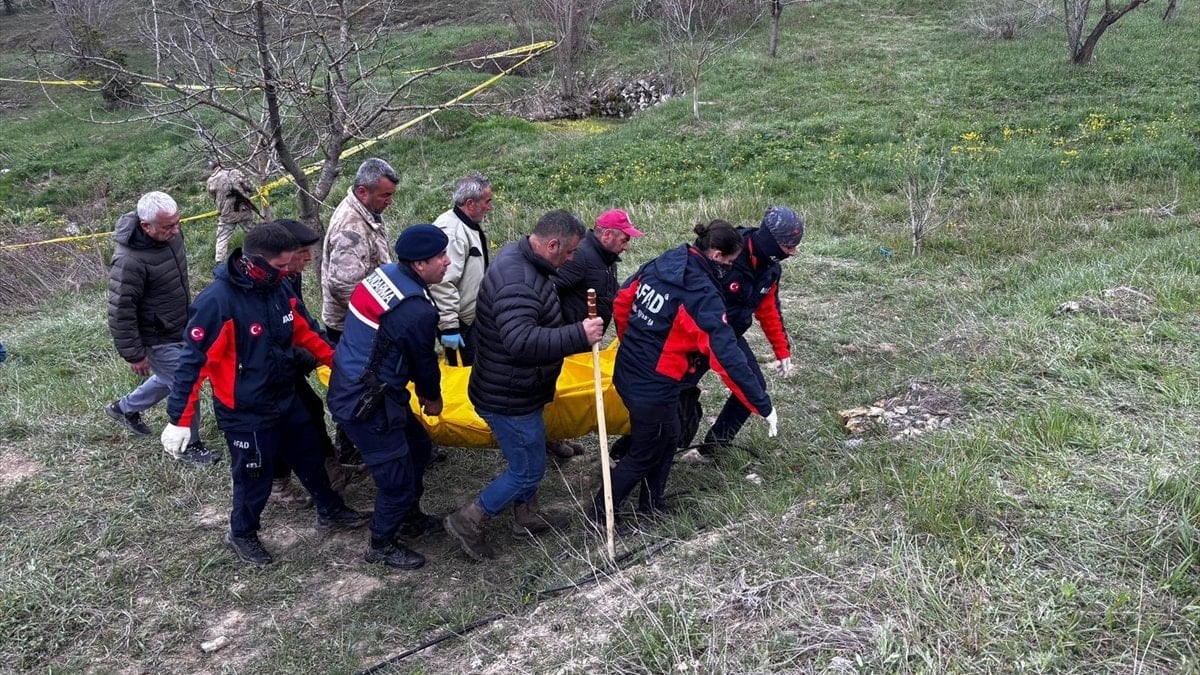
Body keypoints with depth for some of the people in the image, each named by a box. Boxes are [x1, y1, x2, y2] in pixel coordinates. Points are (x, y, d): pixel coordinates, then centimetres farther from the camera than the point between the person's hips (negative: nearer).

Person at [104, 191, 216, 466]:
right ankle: (188, 445, 24)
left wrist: (189, 311, 24)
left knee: (170, 378, 26)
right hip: (158, 339, -8)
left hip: (179, 329, 8)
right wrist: (134, 355, -18)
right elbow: (120, 312, -26)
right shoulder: (129, 261, -33)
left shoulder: (170, 234, -8)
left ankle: (125, 408, 49)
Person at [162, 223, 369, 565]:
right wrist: (179, 419, -21)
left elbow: (306, 330, 10)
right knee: (255, 477, 10)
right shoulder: (217, 301, -27)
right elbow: (192, 361, -23)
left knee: (309, 456, 23)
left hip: (286, 399, 7)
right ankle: (241, 534, 37)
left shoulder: (280, 288, -6)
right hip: (245, 412, -7)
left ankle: (330, 511, 45)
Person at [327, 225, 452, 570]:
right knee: (397, 476, 4)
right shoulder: (417, 311, -27)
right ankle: (381, 545, 25)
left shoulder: (386, 274, 0)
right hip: (365, 403, -10)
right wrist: (433, 398, 11)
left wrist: (421, 391, 17)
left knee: (417, 445, 23)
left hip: (350, 384, 10)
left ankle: (411, 518, 41)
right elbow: (424, 361, -10)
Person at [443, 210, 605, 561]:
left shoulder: (518, 257, 3)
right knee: (528, 469, 3)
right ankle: (467, 520, 16)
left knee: (530, 453, 26)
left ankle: (526, 515, 45)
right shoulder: (517, 283, -32)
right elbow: (522, 342, -44)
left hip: (516, 388, 10)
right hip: (508, 397, -10)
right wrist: (579, 335, -42)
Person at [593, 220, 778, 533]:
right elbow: (728, 357, -27)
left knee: (667, 438, 26)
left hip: (627, 374, 8)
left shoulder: (659, 265, -1)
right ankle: (598, 515, 23)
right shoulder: (703, 297, -24)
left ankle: (651, 505, 38)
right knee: (643, 456, 13)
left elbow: (621, 303, 11)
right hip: (654, 390, -8)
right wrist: (763, 406, -20)